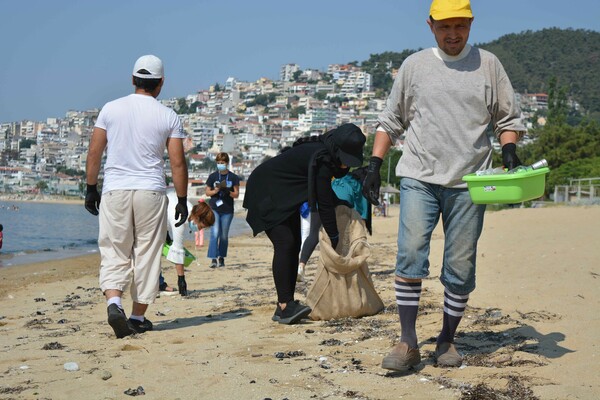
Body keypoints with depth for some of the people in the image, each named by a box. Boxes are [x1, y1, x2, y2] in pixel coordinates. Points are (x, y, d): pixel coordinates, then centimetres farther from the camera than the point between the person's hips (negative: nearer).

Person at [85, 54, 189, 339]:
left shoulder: (111, 109, 4)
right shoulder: (168, 116, 1)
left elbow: (94, 151, 4)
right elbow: (178, 162, -1)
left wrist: (91, 188, 12)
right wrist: (182, 200, 6)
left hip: (114, 190, 1)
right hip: (151, 192, -1)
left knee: (114, 252, 6)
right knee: (147, 254, 9)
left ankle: (113, 301, -18)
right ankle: (138, 317, 14)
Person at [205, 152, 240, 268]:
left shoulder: (233, 177, 2)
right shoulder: (213, 176, 4)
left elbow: (236, 194, 3)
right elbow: (207, 192, 8)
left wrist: (227, 191, -17)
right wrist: (215, 191, -13)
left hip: (227, 210, 1)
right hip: (214, 208, -1)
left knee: (224, 236, 7)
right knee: (214, 233, -13)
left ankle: (221, 258, 21)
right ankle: (213, 259, -16)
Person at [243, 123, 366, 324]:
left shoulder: (323, 152, -2)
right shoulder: (320, 160, -29)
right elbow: (324, 204, -26)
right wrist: (335, 239, -19)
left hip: (285, 196, 10)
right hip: (266, 193, -10)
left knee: (294, 246, 4)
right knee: (284, 243, -22)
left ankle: (285, 305, 2)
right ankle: (284, 306, -28)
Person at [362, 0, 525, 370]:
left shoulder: (488, 64, 9)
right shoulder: (414, 65, 10)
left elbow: (508, 117, 12)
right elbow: (391, 121, 14)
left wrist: (509, 149, -6)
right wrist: (375, 165, 5)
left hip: (468, 182, 0)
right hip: (419, 177, 0)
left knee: (461, 267, 1)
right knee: (410, 255, -14)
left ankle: (447, 340, 15)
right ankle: (408, 344, -10)